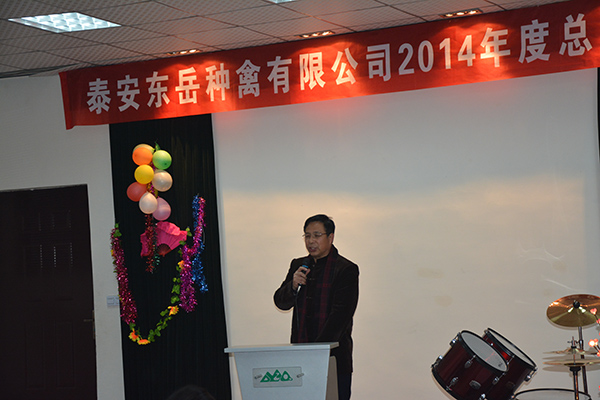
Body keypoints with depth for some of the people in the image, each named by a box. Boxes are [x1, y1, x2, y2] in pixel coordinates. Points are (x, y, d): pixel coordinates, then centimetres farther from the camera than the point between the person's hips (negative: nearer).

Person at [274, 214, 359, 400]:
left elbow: (340, 315, -11)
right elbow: (280, 302, 14)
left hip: (334, 358, -4)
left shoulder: (346, 269, -4)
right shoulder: (298, 266, 15)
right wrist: (293, 286, -8)